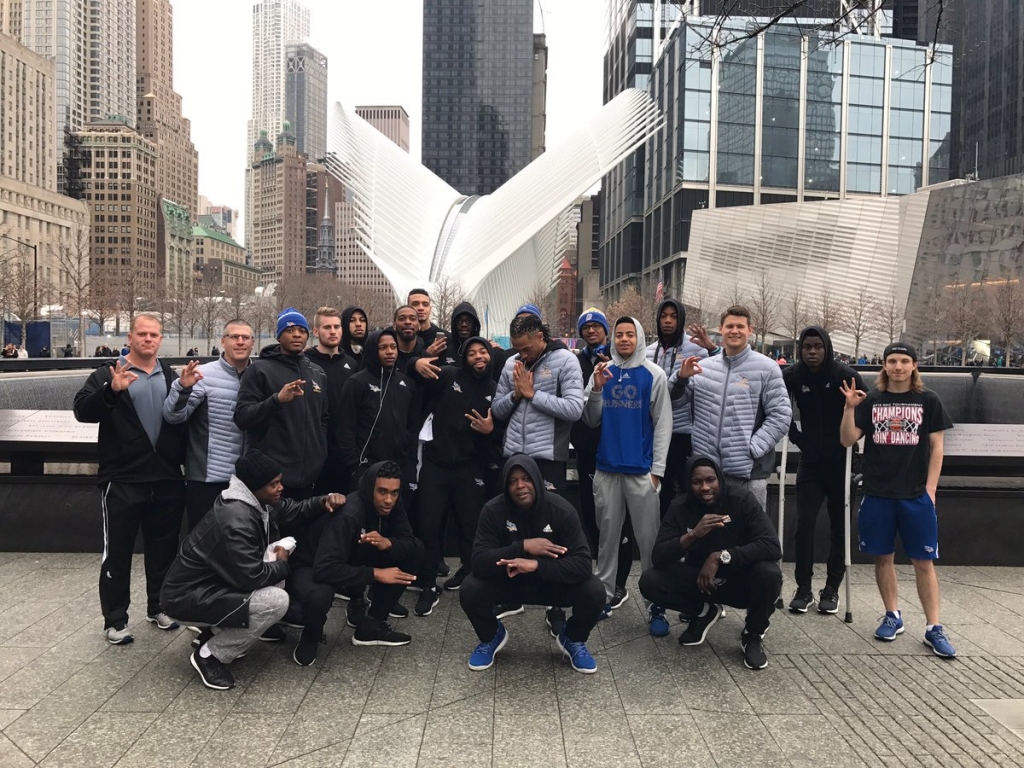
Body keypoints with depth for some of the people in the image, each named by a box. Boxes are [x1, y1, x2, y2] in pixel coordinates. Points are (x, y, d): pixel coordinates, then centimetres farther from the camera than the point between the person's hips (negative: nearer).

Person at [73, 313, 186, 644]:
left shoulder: (171, 376, 11)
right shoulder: (108, 374, 0)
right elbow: (82, 411, -14)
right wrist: (112, 390, -30)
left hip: (167, 479, 4)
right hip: (123, 480, -3)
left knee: (163, 548, 14)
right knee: (118, 552, 5)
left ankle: (158, 607, 30)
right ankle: (115, 619, 17)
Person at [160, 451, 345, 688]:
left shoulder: (258, 501, -1)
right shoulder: (235, 522, -30)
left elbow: (294, 510, 12)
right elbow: (251, 577, -29)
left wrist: (324, 501, -8)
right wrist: (283, 564, -10)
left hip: (215, 582, 10)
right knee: (276, 601, -23)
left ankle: (213, 633, 11)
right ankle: (209, 655, -4)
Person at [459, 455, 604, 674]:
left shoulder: (562, 510, -21)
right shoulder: (493, 510, -19)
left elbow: (582, 563, -28)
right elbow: (479, 561, -27)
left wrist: (536, 565, -40)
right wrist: (523, 547, -37)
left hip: (552, 583, 0)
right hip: (507, 582, 0)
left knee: (594, 592, -26)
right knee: (469, 590, -27)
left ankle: (573, 639, 9)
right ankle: (491, 636, 8)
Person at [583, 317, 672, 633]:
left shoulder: (654, 375, -2)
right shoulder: (602, 372, 7)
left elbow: (663, 424, -3)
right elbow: (592, 421, 6)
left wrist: (657, 470, -8)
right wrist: (596, 390, -11)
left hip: (641, 470, -3)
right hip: (606, 468, 3)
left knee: (649, 538, 1)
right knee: (608, 534, 12)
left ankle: (657, 605, 8)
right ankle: (604, 593, 22)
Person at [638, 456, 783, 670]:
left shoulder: (742, 500, -19)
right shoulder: (679, 507, -12)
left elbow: (772, 546, -28)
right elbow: (658, 557, -20)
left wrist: (720, 556, -35)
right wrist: (692, 535, -36)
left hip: (740, 579, -2)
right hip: (700, 579, 2)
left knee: (769, 574, -34)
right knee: (649, 581, -20)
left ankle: (753, 635, -4)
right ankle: (704, 612, 8)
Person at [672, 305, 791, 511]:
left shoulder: (766, 368, -4)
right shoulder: (705, 366, 7)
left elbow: (781, 415, -7)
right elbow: (675, 400, 12)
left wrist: (753, 449, -13)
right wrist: (682, 378, -8)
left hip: (748, 470, -3)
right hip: (706, 468, 4)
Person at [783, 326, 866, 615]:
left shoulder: (845, 375, -14)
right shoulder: (792, 376, -8)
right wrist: (797, 438, -1)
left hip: (841, 462, -1)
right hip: (811, 461, 2)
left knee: (839, 526, 6)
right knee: (804, 524, -3)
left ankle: (832, 589, 18)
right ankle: (804, 588, 9)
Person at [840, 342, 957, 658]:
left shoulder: (928, 401, 1)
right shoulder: (871, 400, 2)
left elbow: (936, 446, 3)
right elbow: (847, 440, -2)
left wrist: (930, 488, -3)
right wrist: (850, 408, -16)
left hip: (916, 495, -1)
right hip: (877, 494, 1)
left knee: (924, 561, 2)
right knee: (883, 557, 9)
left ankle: (933, 628, 11)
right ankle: (893, 616, 24)